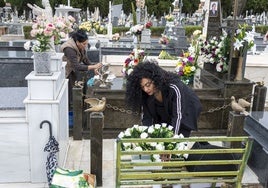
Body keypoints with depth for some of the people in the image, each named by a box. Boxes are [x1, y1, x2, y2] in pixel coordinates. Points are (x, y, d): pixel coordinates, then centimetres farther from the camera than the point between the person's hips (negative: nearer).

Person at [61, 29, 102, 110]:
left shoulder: (82, 46, -11)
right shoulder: (69, 49, -34)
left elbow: (85, 59, 2)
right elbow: (77, 66, -40)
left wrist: (94, 68, -14)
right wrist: (93, 66, -41)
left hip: (73, 70, 7)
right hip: (65, 73, -7)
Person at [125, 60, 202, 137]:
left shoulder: (174, 89, -36)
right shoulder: (145, 95, -21)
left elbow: (178, 115, -34)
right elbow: (146, 118, -16)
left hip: (184, 117, -4)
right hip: (163, 119, 4)